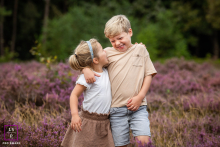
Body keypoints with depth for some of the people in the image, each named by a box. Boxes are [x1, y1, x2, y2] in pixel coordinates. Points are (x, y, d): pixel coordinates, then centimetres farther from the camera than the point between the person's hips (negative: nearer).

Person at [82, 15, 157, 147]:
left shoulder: (140, 50, 9)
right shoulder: (108, 53, 6)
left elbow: (149, 74, 7)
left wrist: (140, 97, -5)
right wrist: (86, 69, -14)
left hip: (138, 107, 0)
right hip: (116, 109, 1)